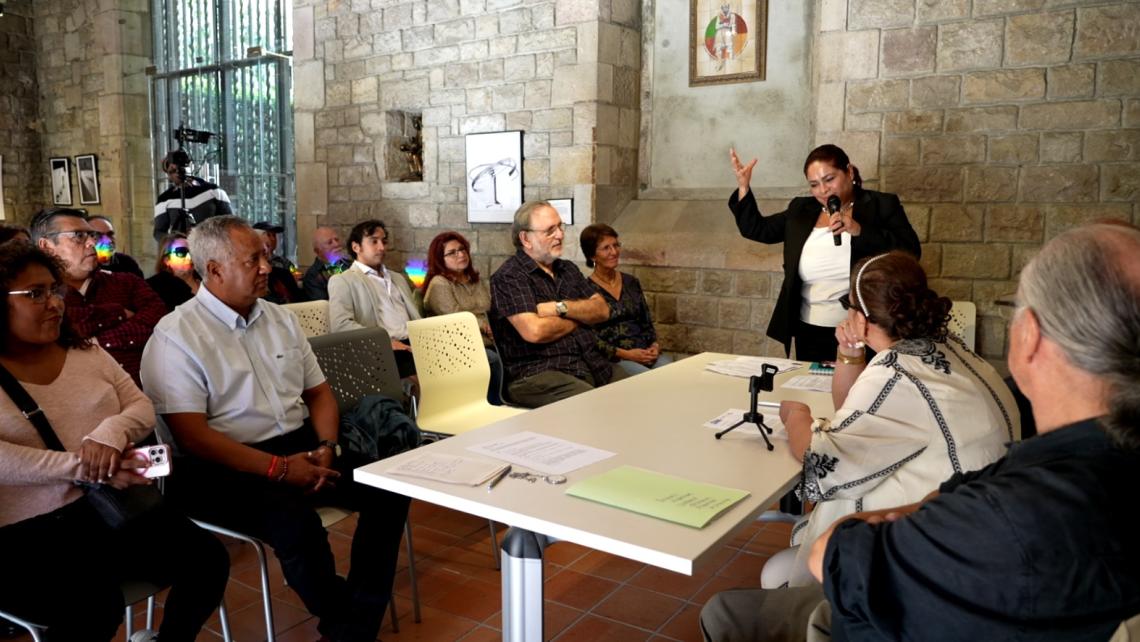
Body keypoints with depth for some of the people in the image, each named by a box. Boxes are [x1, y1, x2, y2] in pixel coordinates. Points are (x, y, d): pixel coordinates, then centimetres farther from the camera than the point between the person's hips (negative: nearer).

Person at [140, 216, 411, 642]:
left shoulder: (280, 319, 13)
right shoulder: (176, 336, -8)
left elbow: (318, 391, 16)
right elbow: (192, 435, -15)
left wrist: (325, 446, -5)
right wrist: (278, 468, -21)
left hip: (301, 447, 6)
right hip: (225, 467, -6)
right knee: (294, 518, -34)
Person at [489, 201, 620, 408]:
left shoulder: (568, 269, 20)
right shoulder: (507, 278, -3)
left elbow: (602, 310, 8)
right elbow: (534, 331, -17)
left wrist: (561, 308, -9)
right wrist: (580, 316, 1)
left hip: (594, 365, 7)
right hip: (538, 374, -7)